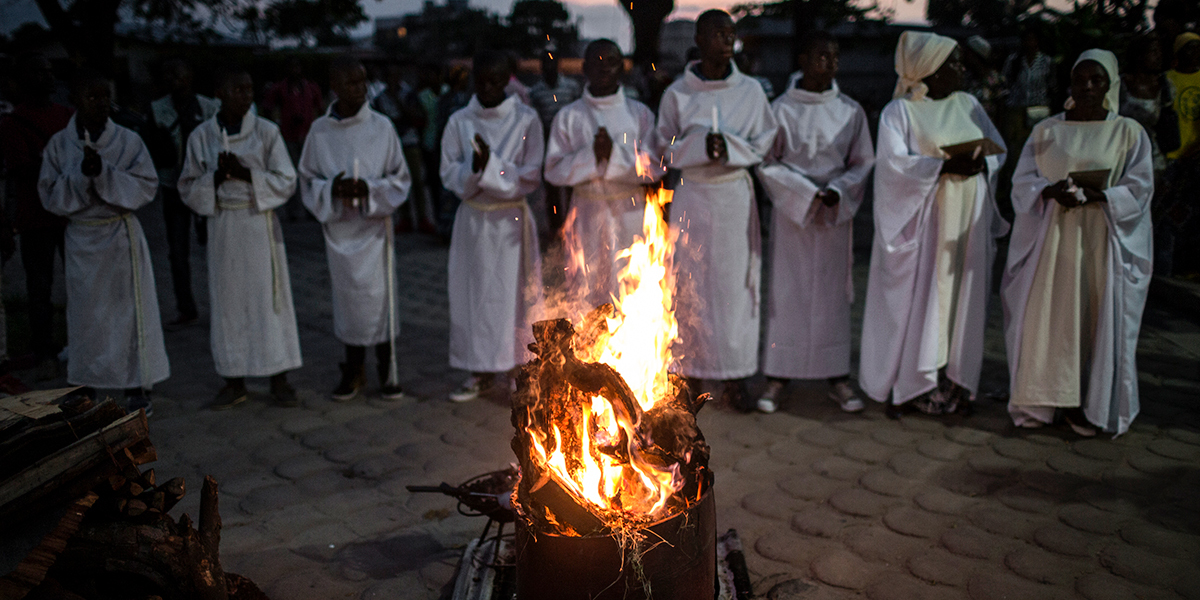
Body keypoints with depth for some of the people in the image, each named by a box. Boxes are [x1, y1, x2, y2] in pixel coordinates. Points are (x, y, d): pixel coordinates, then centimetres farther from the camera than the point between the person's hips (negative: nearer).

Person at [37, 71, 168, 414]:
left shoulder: (128, 141, -4)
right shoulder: (59, 144, 0)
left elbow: (146, 187, -8)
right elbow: (50, 195, -3)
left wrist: (104, 173, -21)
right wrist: (82, 174, -19)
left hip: (122, 236, -1)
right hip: (82, 240, 1)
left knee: (130, 309, 3)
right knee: (86, 314, 9)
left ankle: (137, 389, 13)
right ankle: (86, 390, 22)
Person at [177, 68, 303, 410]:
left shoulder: (267, 132, -2)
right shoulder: (201, 136, 2)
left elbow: (286, 181, -3)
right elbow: (188, 189, 5)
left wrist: (245, 173, -16)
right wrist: (216, 177, -14)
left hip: (260, 226, -1)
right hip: (223, 228, 2)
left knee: (269, 298, 2)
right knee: (228, 301, 6)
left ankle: (279, 379, 13)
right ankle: (234, 381, 18)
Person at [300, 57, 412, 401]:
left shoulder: (381, 127, -3)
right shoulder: (320, 131, 1)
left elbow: (400, 179, 1)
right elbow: (308, 180, 7)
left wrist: (369, 190, -15)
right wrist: (332, 190, -13)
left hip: (374, 227, -1)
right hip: (338, 228, 2)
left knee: (379, 297, 0)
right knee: (347, 298, 8)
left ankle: (387, 370, 14)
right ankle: (354, 370, 22)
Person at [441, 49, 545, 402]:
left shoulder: (526, 120, -2)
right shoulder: (459, 122, 5)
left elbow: (531, 177, -6)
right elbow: (449, 174, 2)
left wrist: (491, 165, -17)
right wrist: (474, 170, -18)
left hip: (510, 220, -2)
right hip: (472, 218, 3)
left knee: (513, 291, 1)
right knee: (473, 292, 6)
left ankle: (517, 368, 15)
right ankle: (482, 374, 18)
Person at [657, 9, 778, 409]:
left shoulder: (751, 91, 3)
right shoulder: (677, 94, 1)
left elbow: (764, 145, 5)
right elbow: (666, 149, 3)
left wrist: (729, 147, -13)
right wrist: (701, 147, -15)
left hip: (736, 197, 1)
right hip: (692, 197, 0)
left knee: (736, 283, 2)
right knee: (692, 285, 2)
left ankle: (735, 377, 12)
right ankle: (693, 372, 15)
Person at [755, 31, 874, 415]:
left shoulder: (850, 111, 2)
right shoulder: (781, 109, -3)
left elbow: (862, 162, 6)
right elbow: (767, 163, -3)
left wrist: (837, 191, -11)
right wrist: (807, 191, -13)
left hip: (836, 212, 2)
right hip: (790, 209, -2)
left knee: (833, 292, 6)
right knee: (787, 290, 2)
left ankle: (837, 377, 14)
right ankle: (777, 377, 9)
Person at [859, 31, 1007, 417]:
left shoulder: (968, 105, 13)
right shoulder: (899, 110, -4)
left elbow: (999, 151, 10)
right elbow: (894, 162, -15)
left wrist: (981, 163, -12)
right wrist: (945, 165, -26)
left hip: (968, 222, 5)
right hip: (923, 220, -5)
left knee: (961, 302, 7)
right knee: (915, 300, -3)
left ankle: (954, 383, 17)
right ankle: (904, 387, 8)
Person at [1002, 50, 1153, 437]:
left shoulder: (1129, 133, 4)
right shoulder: (1046, 131, 9)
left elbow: (1138, 189, -3)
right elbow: (1023, 180, 3)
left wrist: (1097, 195, -20)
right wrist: (1050, 191, -18)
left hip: (1103, 240, -1)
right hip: (1051, 237, 1)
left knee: (1097, 320, 1)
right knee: (1046, 315, -1)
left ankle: (1085, 404, 11)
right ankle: (1043, 400, 9)